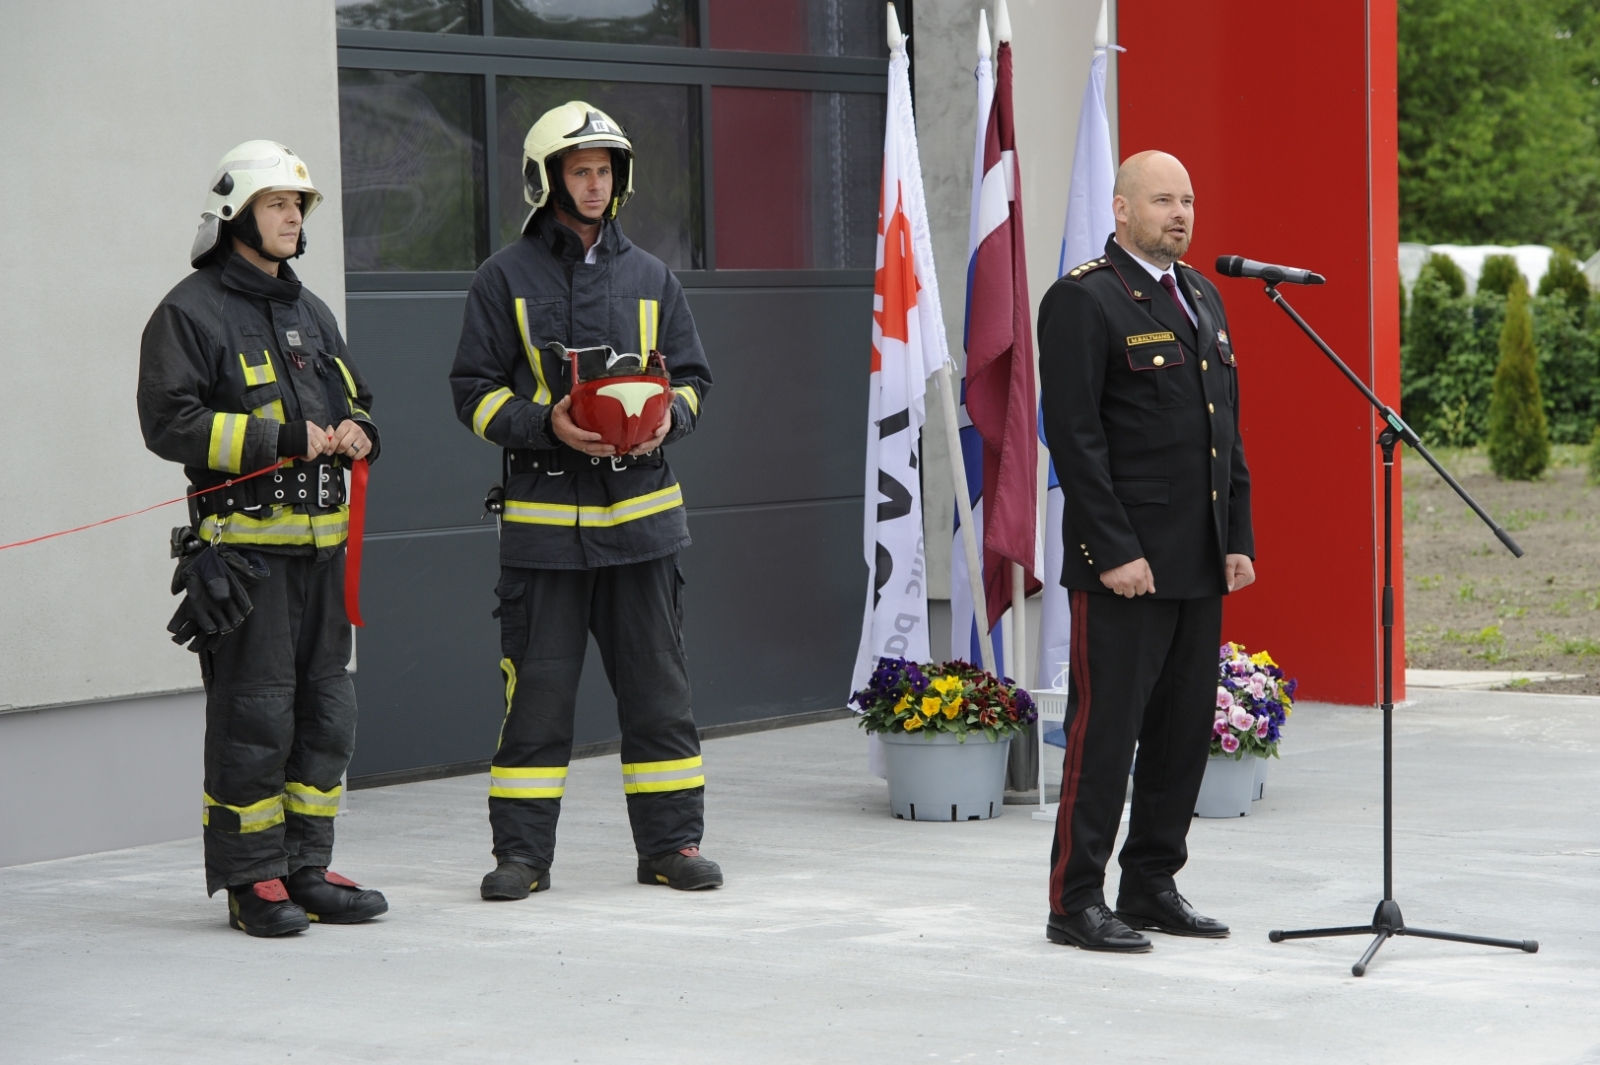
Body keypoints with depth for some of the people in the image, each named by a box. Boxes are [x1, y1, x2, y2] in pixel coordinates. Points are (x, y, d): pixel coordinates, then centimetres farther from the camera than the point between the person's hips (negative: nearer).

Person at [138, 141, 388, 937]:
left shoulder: (311, 313, 20)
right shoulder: (191, 312, -5)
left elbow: (354, 401, 27)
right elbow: (170, 422, -13)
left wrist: (356, 433, 2)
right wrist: (280, 440, -18)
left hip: (321, 543, 8)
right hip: (243, 545, -7)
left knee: (325, 711, 9)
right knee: (252, 714, -7)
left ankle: (305, 869, 18)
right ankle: (250, 879, 1)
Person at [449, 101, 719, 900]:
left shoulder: (649, 278, 11)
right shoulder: (506, 279, 2)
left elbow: (691, 376, 14)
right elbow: (475, 391, 0)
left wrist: (669, 417, -8)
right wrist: (546, 424, -16)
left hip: (641, 511, 3)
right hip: (543, 516, -3)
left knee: (657, 686, 6)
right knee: (536, 690, 0)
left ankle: (670, 842, 15)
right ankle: (522, 851, 8)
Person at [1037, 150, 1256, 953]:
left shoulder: (1202, 297, 17)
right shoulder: (1083, 300, -9)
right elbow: (1075, 436, -14)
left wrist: (1238, 540, 13)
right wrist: (1116, 551, -17)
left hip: (1200, 566, 8)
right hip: (1122, 565, -8)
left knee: (1186, 730, 10)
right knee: (1105, 731, -4)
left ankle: (1152, 888, 20)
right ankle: (1075, 904, 3)